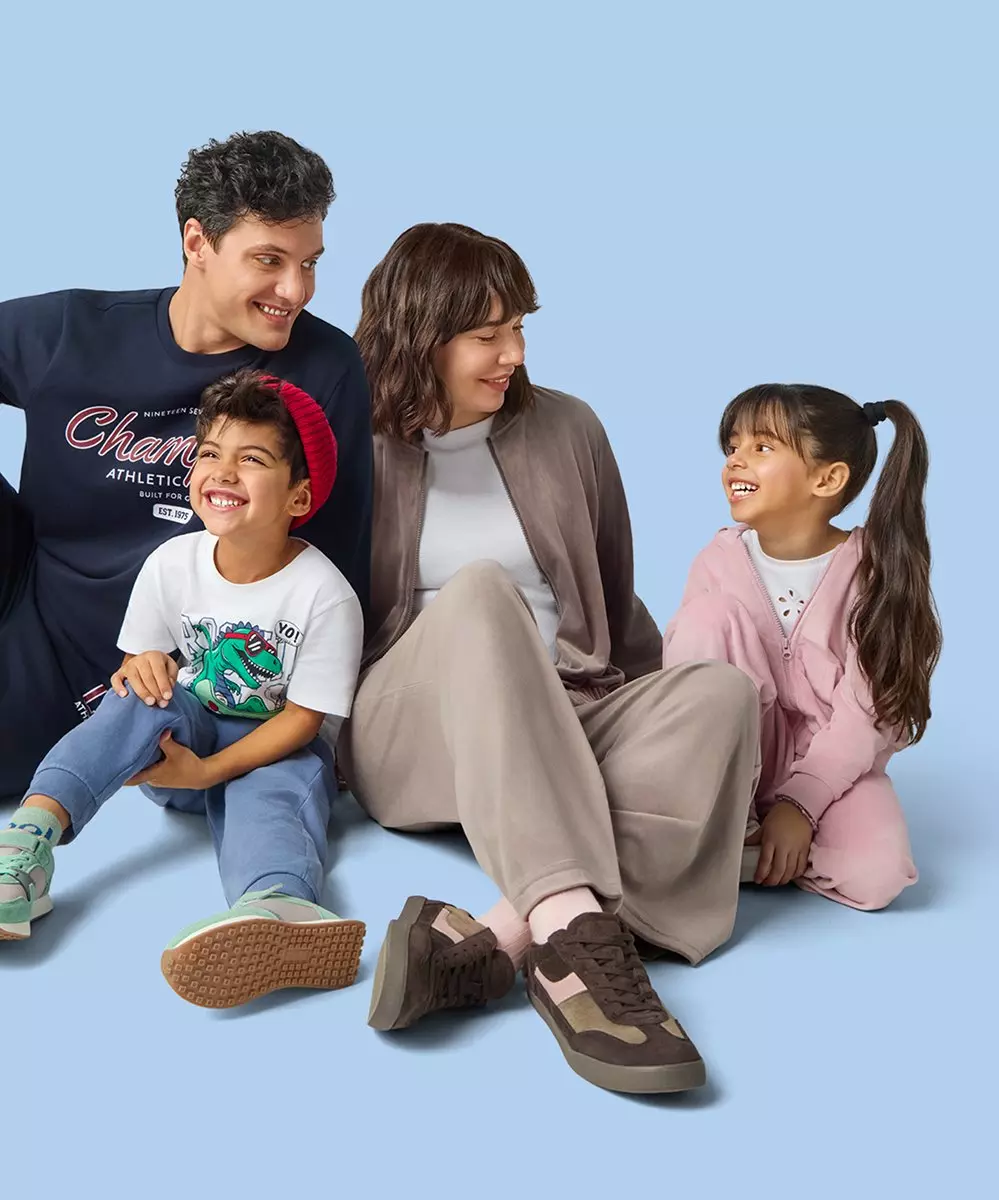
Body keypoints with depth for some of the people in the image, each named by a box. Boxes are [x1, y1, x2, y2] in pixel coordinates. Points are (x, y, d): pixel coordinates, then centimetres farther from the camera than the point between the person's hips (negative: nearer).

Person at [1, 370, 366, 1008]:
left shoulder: (325, 595, -16)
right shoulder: (171, 565, -4)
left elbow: (302, 717, -15)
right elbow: (139, 661, 5)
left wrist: (206, 771, -24)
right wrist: (142, 667, -21)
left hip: (270, 753, -4)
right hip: (183, 733, 4)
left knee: (272, 795, -37)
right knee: (145, 697, -28)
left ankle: (276, 905, -71)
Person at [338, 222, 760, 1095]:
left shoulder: (566, 430, 9)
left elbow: (614, 597, 16)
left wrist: (648, 715, 10)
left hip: (565, 723, 3)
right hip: (410, 735, -2)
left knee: (719, 691, -28)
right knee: (479, 592, -35)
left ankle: (490, 943, -44)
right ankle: (577, 934, -50)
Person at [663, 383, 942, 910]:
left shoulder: (870, 569, -13)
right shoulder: (722, 558, -5)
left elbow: (862, 716, -16)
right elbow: (679, 667, -7)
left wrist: (798, 805, -24)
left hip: (833, 761, -1)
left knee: (876, 876, -30)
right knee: (708, 614, -21)